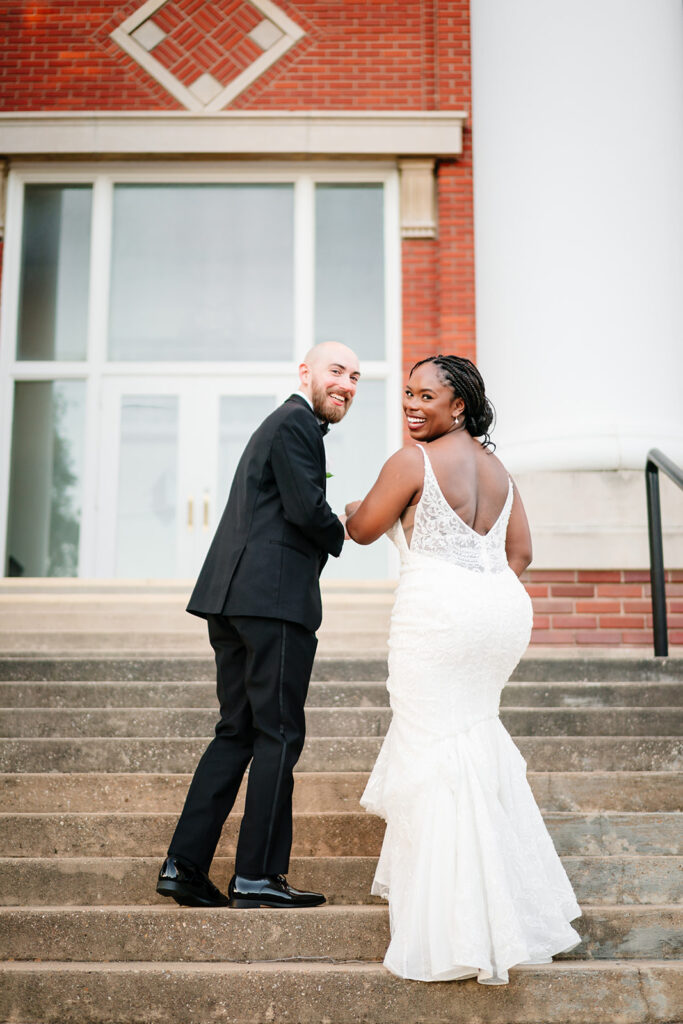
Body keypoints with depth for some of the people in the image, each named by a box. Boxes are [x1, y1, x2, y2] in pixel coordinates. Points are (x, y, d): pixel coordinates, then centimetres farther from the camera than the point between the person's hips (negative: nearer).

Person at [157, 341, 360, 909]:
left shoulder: (279, 424, 27)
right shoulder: (297, 423, -5)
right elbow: (306, 507, -16)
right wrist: (340, 533, 3)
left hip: (232, 597, 10)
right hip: (275, 597, -10)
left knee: (238, 730, 11)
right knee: (279, 734, -3)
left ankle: (184, 865, 11)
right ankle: (257, 875, 2)